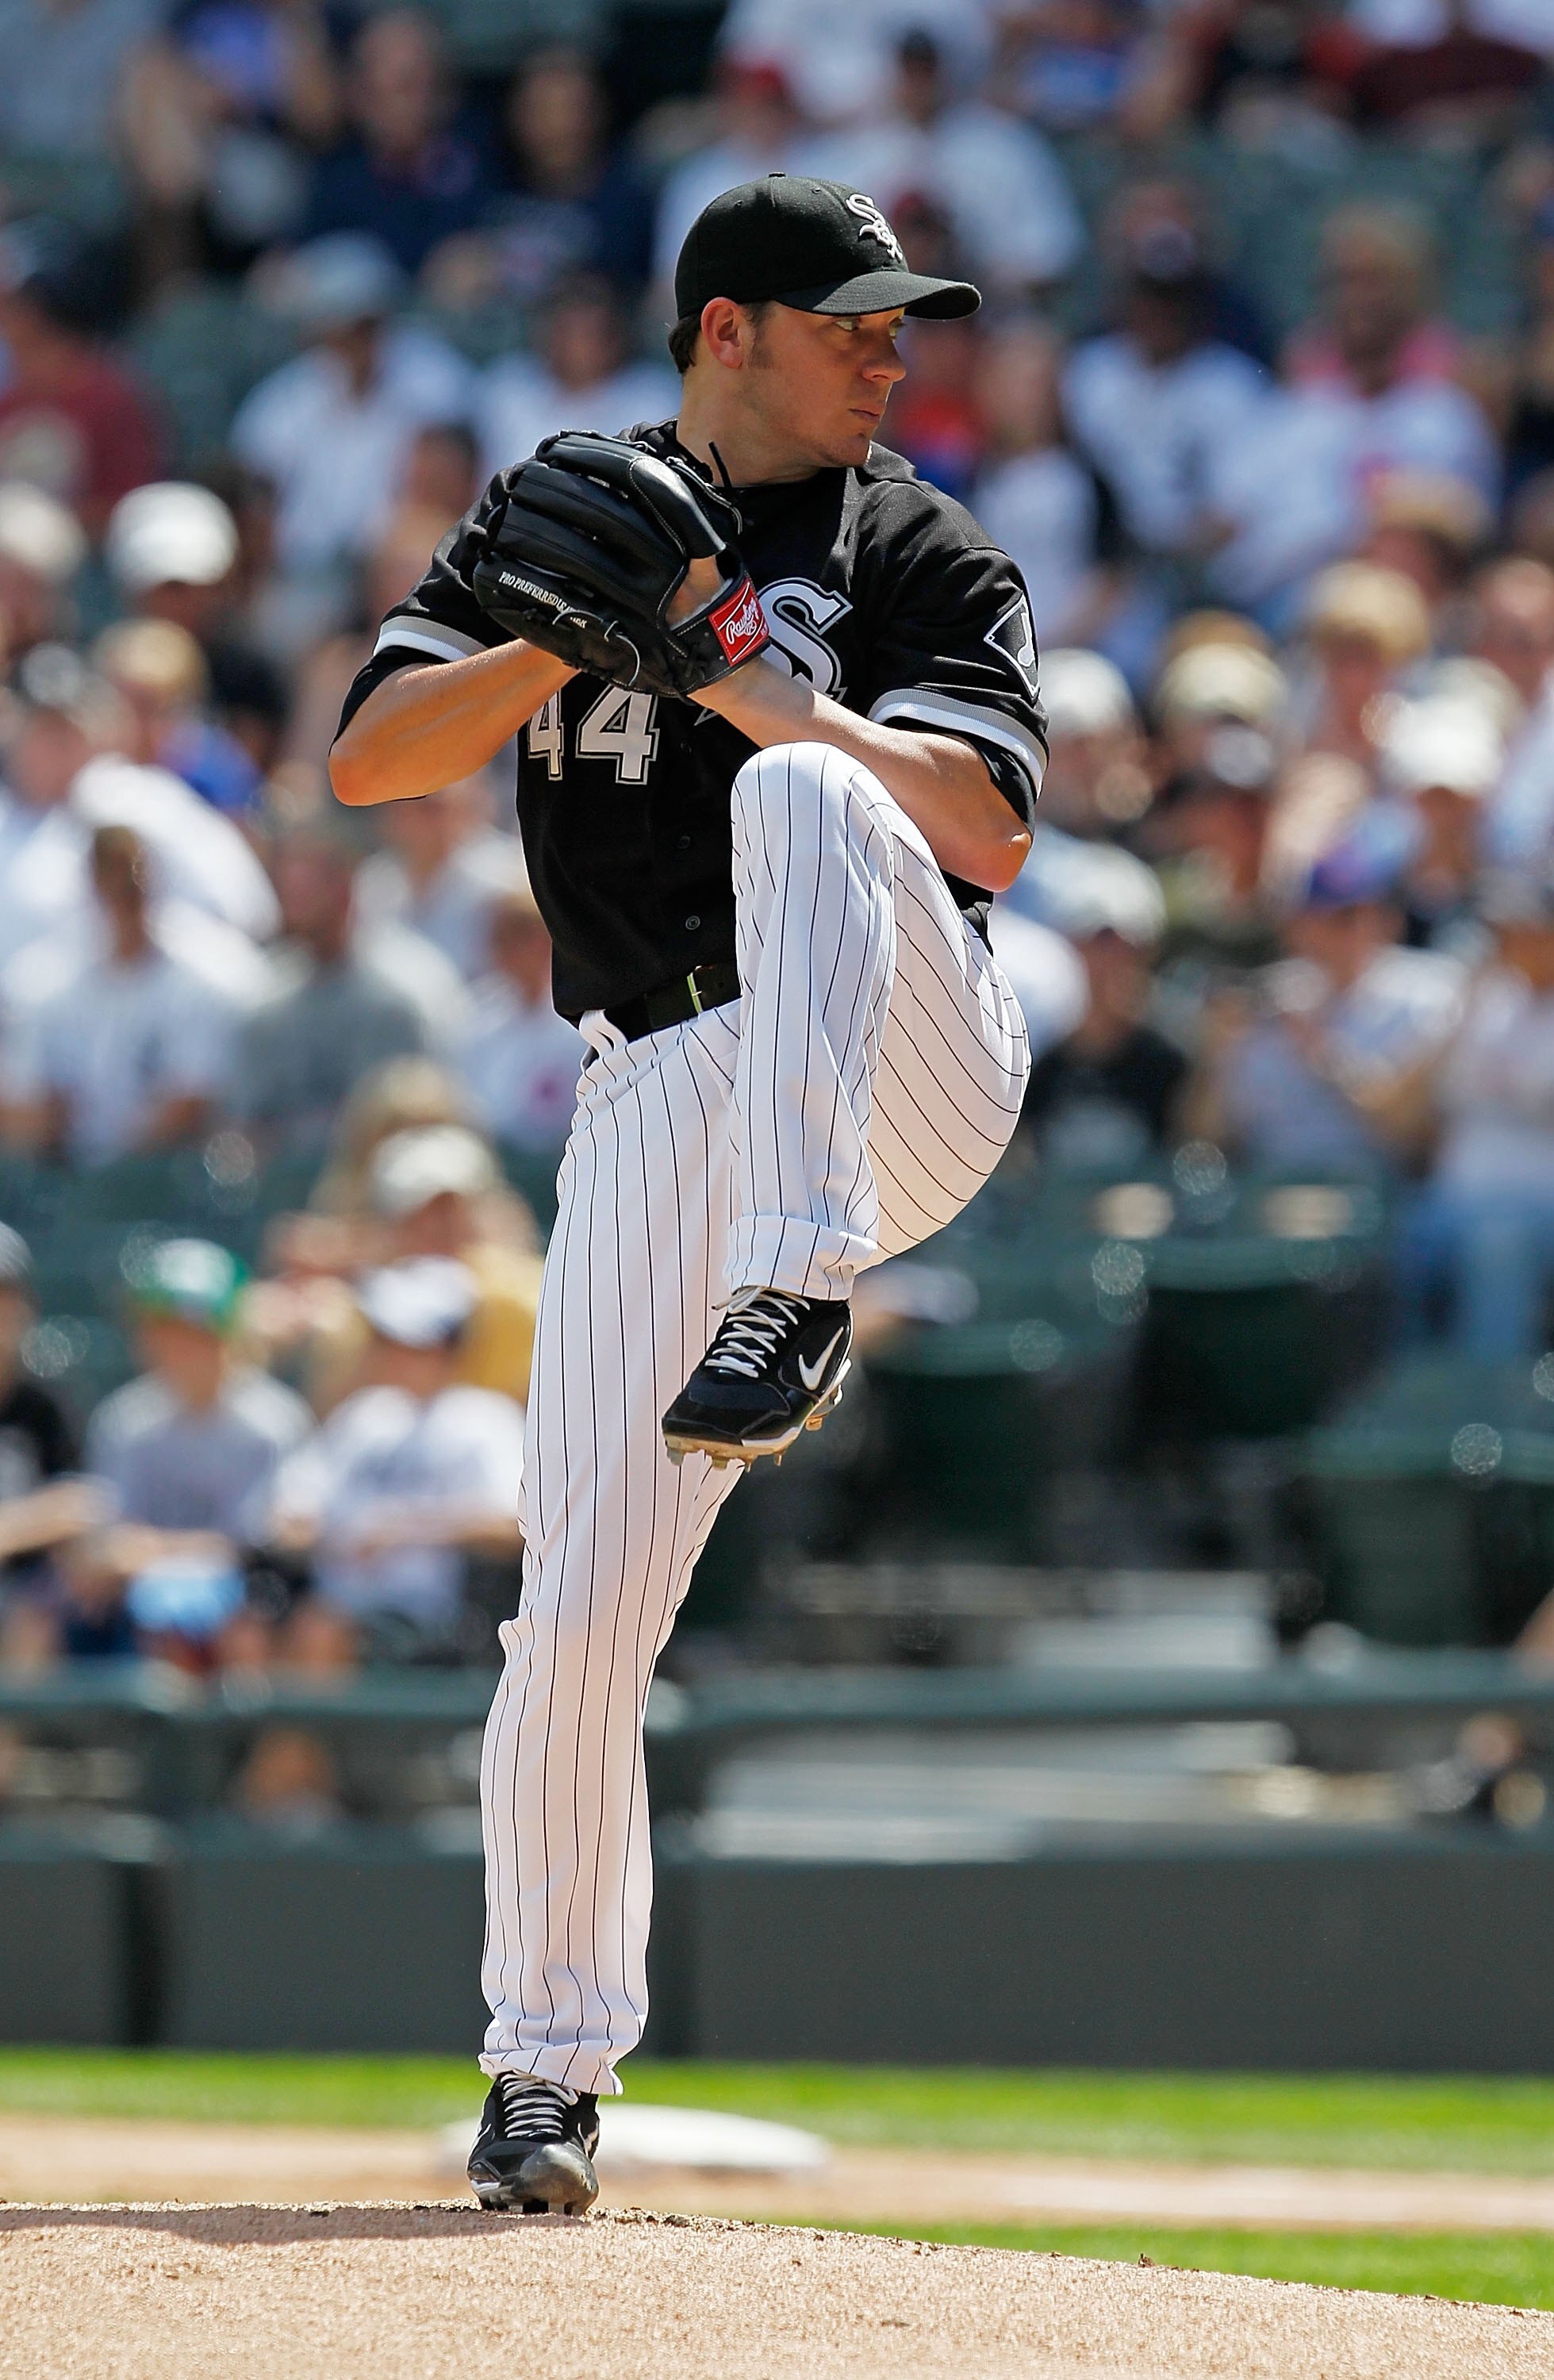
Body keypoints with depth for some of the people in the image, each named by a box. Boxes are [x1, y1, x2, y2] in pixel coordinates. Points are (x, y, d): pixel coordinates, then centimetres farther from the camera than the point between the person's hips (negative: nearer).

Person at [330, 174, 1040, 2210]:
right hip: (662, 1101, 2)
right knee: (581, 1605, -6)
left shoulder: (922, 552, 7)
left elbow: (988, 830, -8)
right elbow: (368, 760, 3)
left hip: (907, 1071, -2)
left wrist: (731, 669, -14)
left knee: (802, 801, -32)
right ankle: (545, 2064, 10)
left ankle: (799, 1294, -39)